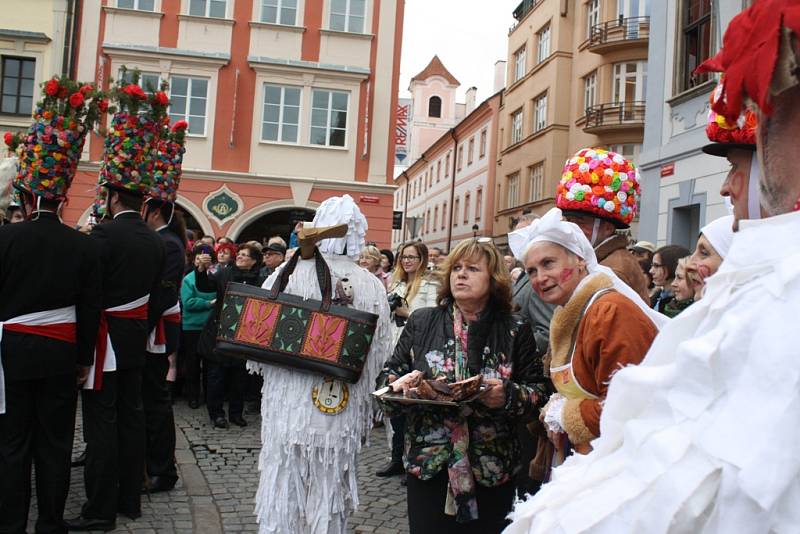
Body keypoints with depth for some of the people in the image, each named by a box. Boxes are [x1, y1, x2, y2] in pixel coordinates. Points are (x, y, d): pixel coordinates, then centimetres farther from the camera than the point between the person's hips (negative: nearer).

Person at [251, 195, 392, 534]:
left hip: (287, 407, 0)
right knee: (329, 499, 14)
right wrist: (364, 413, 13)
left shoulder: (286, 275, -9)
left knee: (284, 498, 12)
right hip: (340, 413, 1)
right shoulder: (372, 288, -6)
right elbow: (378, 359, -2)